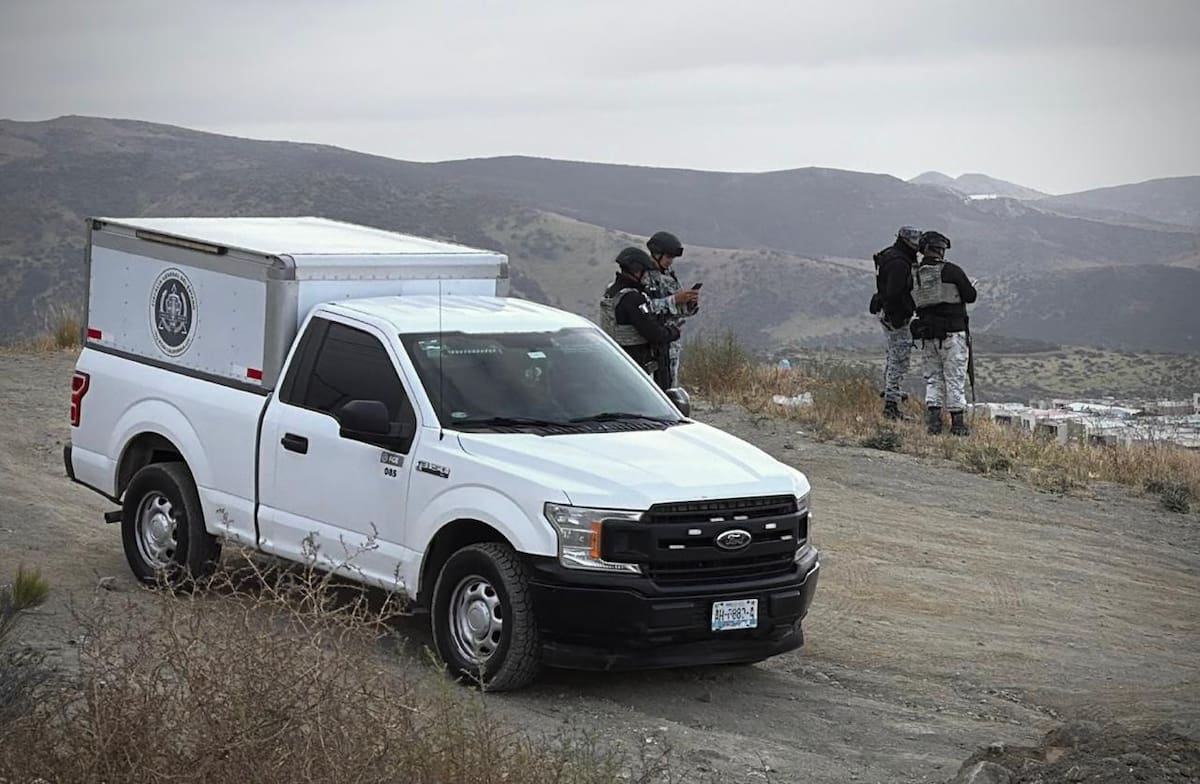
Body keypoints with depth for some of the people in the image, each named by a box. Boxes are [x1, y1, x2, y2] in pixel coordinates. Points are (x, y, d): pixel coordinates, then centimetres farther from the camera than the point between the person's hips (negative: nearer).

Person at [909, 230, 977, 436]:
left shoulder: (915, 274, 4)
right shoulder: (951, 270, -10)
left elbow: (912, 304, 8)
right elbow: (971, 296, -4)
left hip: (927, 333, 4)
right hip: (952, 332, -4)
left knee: (933, 376, 13)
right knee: (955, 377, 2)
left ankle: (933, 419, 4)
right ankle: (958, 422, 3)